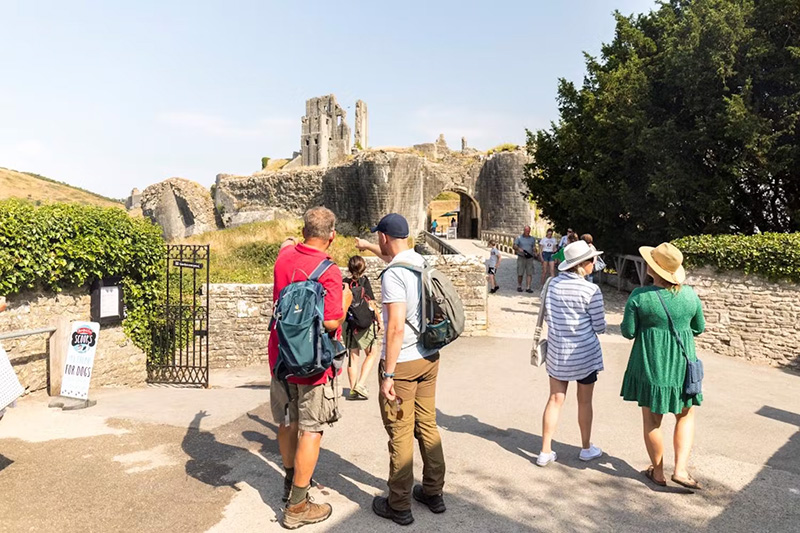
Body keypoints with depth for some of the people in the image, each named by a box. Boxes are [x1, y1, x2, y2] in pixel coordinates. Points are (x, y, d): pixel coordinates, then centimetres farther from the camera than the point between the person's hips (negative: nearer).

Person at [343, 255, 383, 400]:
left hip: (347, 323, 4)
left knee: (353, 356, 12)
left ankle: (353, 389, 15)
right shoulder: (364, 281, -9)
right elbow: (371, 305, -10)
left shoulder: (344, 283, 1)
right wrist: (379, 321, 1)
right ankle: (361, 384, -1)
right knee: (371, 354, 12)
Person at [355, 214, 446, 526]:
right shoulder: (422, 262, 6)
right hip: (429, 359, 8)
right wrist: (366, 247, 45)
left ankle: (399, 506, 17)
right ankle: (434, 493, 29)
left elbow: (396, 328, -23)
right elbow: (395, 257, 30)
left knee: (400, 434, 4)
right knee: (427, 426, 16)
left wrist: (388, 375, -18)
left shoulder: (393, 275, -18)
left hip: (402, 363, -8)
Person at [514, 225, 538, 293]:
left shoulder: (532, 238, 14)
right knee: (520, 273, -2)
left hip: (530, 258, 2)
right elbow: (514, 246, 0)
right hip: (521, 258, -2)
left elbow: (534, 247, 17)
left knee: (529, 273, -5)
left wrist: (535, 253, -3)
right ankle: (519, 286, 16)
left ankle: (528, 288, -3)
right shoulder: (519, 238, 5)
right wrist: (519, 249, -20)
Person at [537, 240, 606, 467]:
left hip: (557, 351, 4)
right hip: (584, 352, -4)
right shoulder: (591, 290, -17)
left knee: (555, 400, 11)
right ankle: (586, 448, 33)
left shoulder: (553, 283, -3)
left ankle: (545, 452, 16)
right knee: (584, 401, 14)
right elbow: (599, 327, -10)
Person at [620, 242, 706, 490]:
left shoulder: (639, 296, -15)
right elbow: (699, 328, 8)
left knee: (652, 419, 13)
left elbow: (628, 332, -10)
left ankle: (658, 472, 25)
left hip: (649, 364, -2)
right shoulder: (689, 294, -4)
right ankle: (681, 469, 12)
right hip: (681, 364, 3)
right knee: (685, 415, 21)